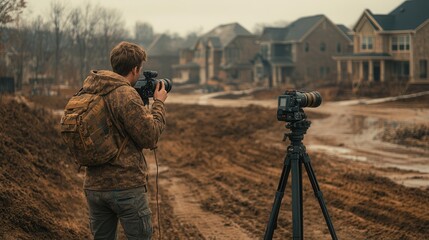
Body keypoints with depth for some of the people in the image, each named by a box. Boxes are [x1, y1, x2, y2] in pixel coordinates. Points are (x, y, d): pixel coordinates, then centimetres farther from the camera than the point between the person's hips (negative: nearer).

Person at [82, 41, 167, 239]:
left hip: (94, 186, 7)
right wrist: (159, 103, 0)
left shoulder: (88, 93, 8)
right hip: (127, 186, -7)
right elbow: (150, 137, -12)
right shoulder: (126, 94, -16)